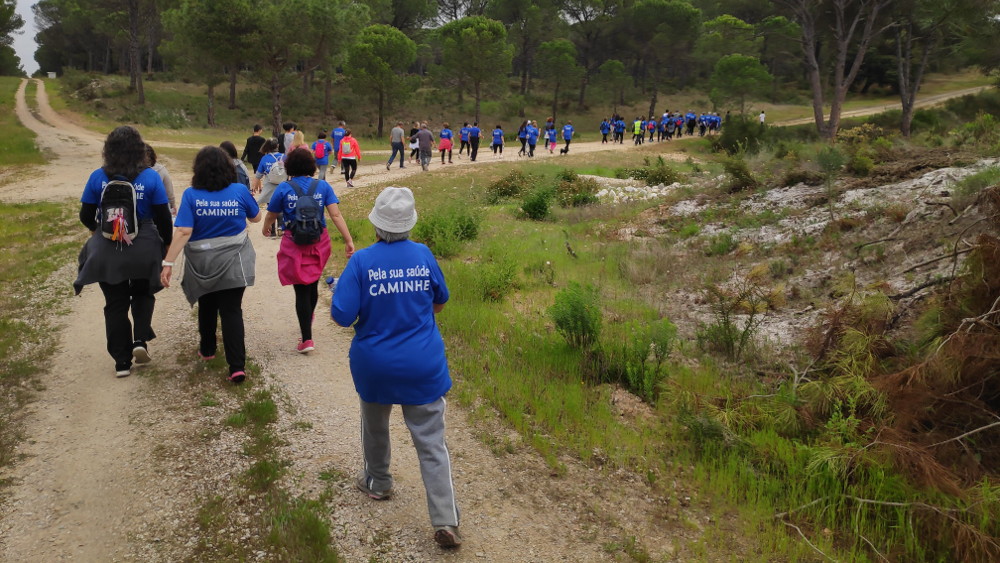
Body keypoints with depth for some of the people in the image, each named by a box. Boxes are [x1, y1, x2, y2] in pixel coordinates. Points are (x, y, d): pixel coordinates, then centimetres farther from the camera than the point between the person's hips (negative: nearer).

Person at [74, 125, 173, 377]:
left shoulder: (98, 177, -6)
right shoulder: (150, 177, -9)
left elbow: (86, 216, 0)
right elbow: (163, 217, -8)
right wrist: (167, 243, 8)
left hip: (108, 250, 1)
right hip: (144, 249, 0)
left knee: (115, 303, 11)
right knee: (143, 294, 23)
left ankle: (122, 362, 15)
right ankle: (140, 340, 2)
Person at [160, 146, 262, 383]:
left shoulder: (191, 195, -12)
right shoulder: (240, 191, -9)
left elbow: (183, 232, -19)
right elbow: (255, 217, 7)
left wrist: (168, 263, -17)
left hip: (202, 265, 1)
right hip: (233, 264, 0)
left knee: (207, 307, 23)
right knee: (232, 311, -1)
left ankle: (207, 350, 42)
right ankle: (237, 366, -12)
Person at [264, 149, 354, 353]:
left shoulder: (284, 188, -6)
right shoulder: (323, 187, -2)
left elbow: (270, 216, 5)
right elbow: (336, 215, -11)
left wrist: (266, 229, 27)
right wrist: (348, 240, -11)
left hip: (294, 245, -3)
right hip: (319, 244, 3)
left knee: (301, 289, 1)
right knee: (313, 285, 21)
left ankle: (307, 339, -4)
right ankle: (307, 322, 45)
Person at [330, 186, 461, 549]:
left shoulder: (362, 261, -14)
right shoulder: (423, 254, -5)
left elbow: (341, 316, -16)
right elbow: (440, 302, 9)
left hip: (375, 366, 0)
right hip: (423, 367, 1)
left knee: (375, 426, 27)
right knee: (431, 442, 3)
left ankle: (377, 483, 48)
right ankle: (445, 522, -2)